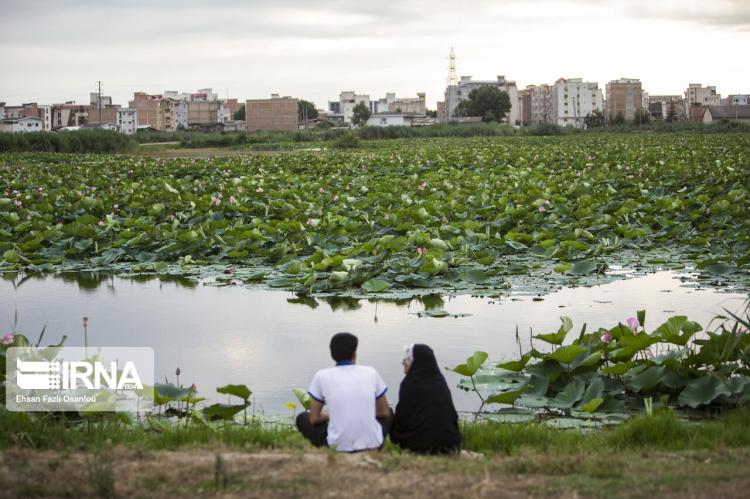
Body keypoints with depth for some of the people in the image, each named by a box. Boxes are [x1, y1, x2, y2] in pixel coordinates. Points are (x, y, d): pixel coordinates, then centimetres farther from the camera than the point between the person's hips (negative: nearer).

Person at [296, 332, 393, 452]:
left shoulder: (322, 376, 1)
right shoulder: (371, 372, 5)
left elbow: (314, 418, 7)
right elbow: (384, 412, 15)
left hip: (338, 445, -1)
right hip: (371, 443, 2)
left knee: (302, 418, 23)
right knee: (389, 413, 33)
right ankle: (372, 448, 13)